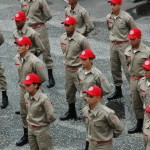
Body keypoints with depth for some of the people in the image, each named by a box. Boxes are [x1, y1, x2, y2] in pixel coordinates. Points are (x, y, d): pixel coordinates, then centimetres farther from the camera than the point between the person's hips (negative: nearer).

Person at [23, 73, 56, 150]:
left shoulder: (43, 99, -27)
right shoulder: (26, 96, -5)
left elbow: (51, 116, -24)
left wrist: (44, 122, -7)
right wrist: (30, 119, 11)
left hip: (42, 130, -7)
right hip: (30, 129, 7)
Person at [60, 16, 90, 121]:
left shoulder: (81, 39, -18)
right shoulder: (63, 38, 1)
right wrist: (67, 62, 15)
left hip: (79, 69, -7)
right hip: (68, 69, 7)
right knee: (69, 92, 17)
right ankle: (71, 112, 33)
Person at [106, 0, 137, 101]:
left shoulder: (126, 17, -15)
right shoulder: (108, 17, 2)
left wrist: (130, 41, 0)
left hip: (124, 45, -6)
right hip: (113, 45, 6)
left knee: (128, 69, -9)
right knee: (114, 69, 13)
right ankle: (118, 90, 25)